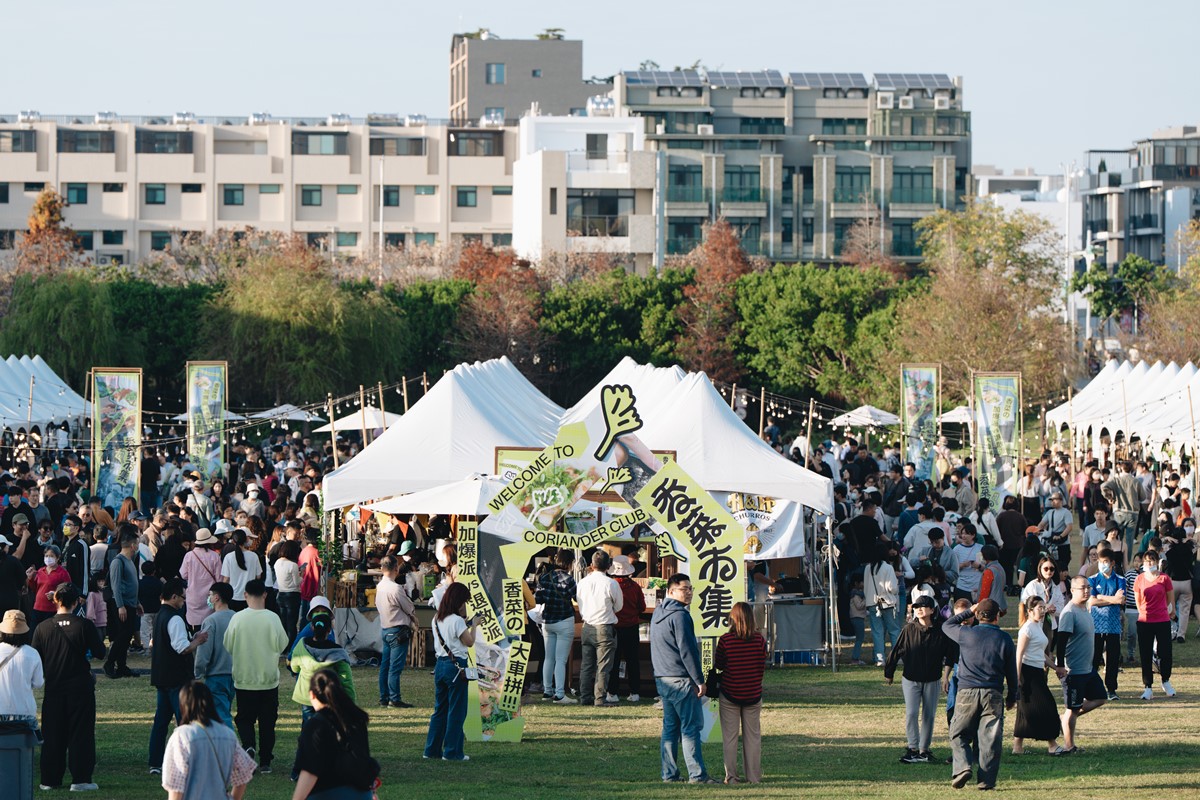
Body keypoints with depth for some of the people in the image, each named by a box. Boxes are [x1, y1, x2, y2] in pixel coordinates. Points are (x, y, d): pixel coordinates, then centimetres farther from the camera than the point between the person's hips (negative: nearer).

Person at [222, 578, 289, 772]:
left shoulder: (237, 618, -9)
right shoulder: (272, 618, -11)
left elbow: (228, 646, -2)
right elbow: (281, 645, -7)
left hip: (243, 678, 0)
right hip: (268, 679, 0)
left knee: (244, 718, 13)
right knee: (267, 720, 10)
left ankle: (248, 745, -13)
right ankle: (265, 761, 11)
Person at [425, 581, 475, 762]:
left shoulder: (437, 619, 9)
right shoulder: (457, 620, -15)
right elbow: (469, 642, -10)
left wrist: (465, 625, 17)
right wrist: (473, 625, 3)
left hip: (440, 664, 8)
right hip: (456, 666, -8)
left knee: (440, 708, 15)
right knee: (456, 711, -1)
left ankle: (432, 749, 16)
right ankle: (452, 751, 1)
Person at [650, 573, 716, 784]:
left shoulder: (658, 613, 17)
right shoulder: (679, 615, -14)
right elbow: (687, 650, -17)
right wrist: (699, 680, -13)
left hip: (662, 679, 9)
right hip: (681, 680, -9)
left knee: (670, 727, 10)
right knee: (691, 727, -7)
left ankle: (669, 774, 10)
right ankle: (697, 774, -7)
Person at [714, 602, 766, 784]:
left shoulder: (725, 640, -13)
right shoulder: (759, 640, -8)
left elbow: (718, 665, -3)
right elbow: (763, 665, 0)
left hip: (729, 694, -2)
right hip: (753, 694, 2)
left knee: (729, 736, 7)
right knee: (753, 736, 10)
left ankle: (731, 776, 6)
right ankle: (753, 776, 12)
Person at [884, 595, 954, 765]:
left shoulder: (940, 632, -5)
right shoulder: (908, 630, -6)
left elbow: (948, 655, 2)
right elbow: (896, 652, 2)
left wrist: (945, 676, -4)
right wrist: (888, 673, 7)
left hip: (932, 680, 1)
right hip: (911, 679, -1)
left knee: (928, 715, 6)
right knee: (911, 713, -12)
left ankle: (924, 749, 15)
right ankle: (912, 748, -9)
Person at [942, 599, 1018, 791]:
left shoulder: (966, 634, 0)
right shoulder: (1004, 639, 2)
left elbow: (946, 625, 21)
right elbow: (1011, 671, 8)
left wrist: (969, 611, 25)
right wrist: (1012, 697, 19)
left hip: (966, 693, 0)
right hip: (992, 695, 0)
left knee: (958, 735, 11)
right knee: (990, 739, 5)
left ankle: (962, 767, -10)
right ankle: (986, 779, 2)